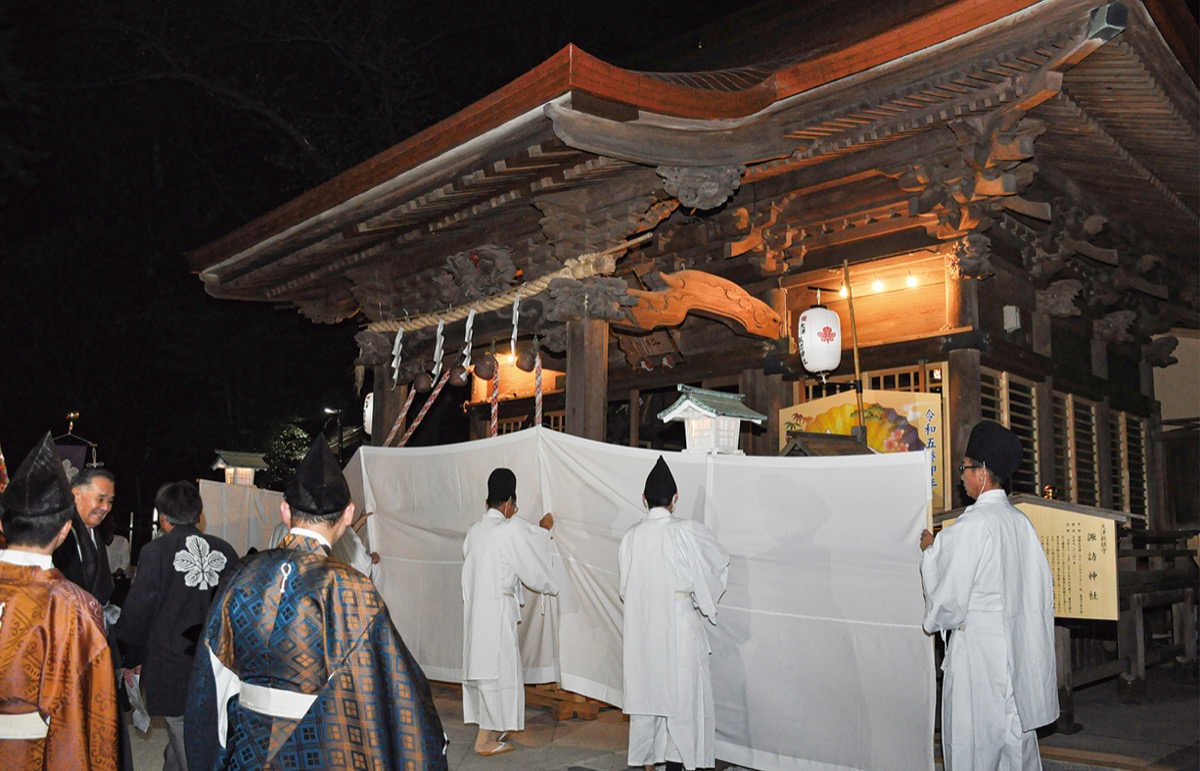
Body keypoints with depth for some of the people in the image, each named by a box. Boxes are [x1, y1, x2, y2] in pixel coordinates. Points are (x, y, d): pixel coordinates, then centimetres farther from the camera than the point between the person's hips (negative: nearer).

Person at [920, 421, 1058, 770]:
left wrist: (931, 551, 0)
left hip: (980, 653, -8)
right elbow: (1043, 586, 11)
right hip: (1022, 649, 8)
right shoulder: (1020, 521, 5)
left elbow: (949, 598, -14)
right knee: (1018, 742, 16)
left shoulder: (973, 524, -18)